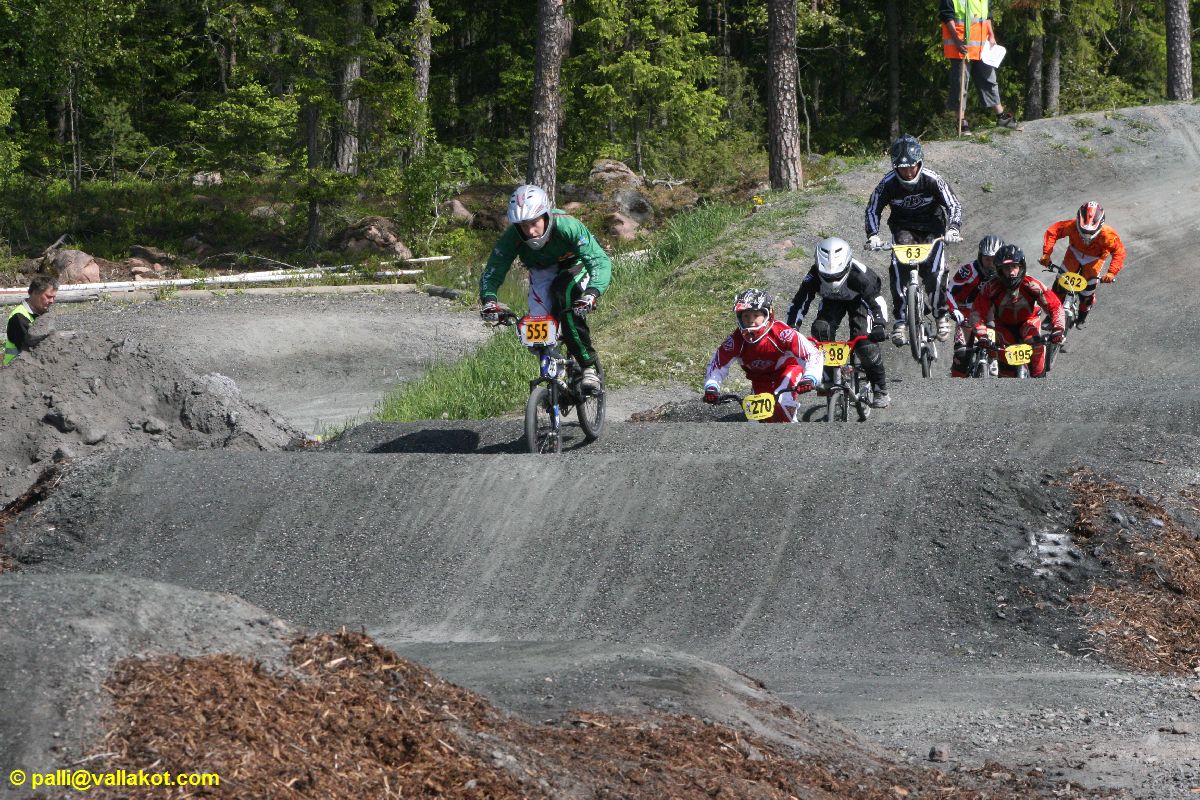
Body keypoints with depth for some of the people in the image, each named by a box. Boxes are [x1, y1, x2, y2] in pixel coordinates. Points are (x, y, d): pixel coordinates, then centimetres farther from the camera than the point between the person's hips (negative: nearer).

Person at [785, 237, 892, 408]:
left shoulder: (858, 275, -40)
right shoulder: (814, 277, -34)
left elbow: (877, 301, -33)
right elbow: (799, 304, -25)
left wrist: (880, 325, -48)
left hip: (859, 300, -3)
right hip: (832, 301, 3)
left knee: (864, 341, -20)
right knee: (821, 330, -25)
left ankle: (881, 391, -5)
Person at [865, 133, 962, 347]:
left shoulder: (932, 180, -21)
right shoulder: (889, 183, -18)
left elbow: (954, 205, -20)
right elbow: (873, 209, -9)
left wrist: (953, 229, -38)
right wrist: (873, 235, -26)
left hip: (932, 227, -1)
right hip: (903, 227, 1)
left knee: (933, 271, -21)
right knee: (899, 268, -24)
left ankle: (943, 315, 0)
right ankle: (900, 320, -22)